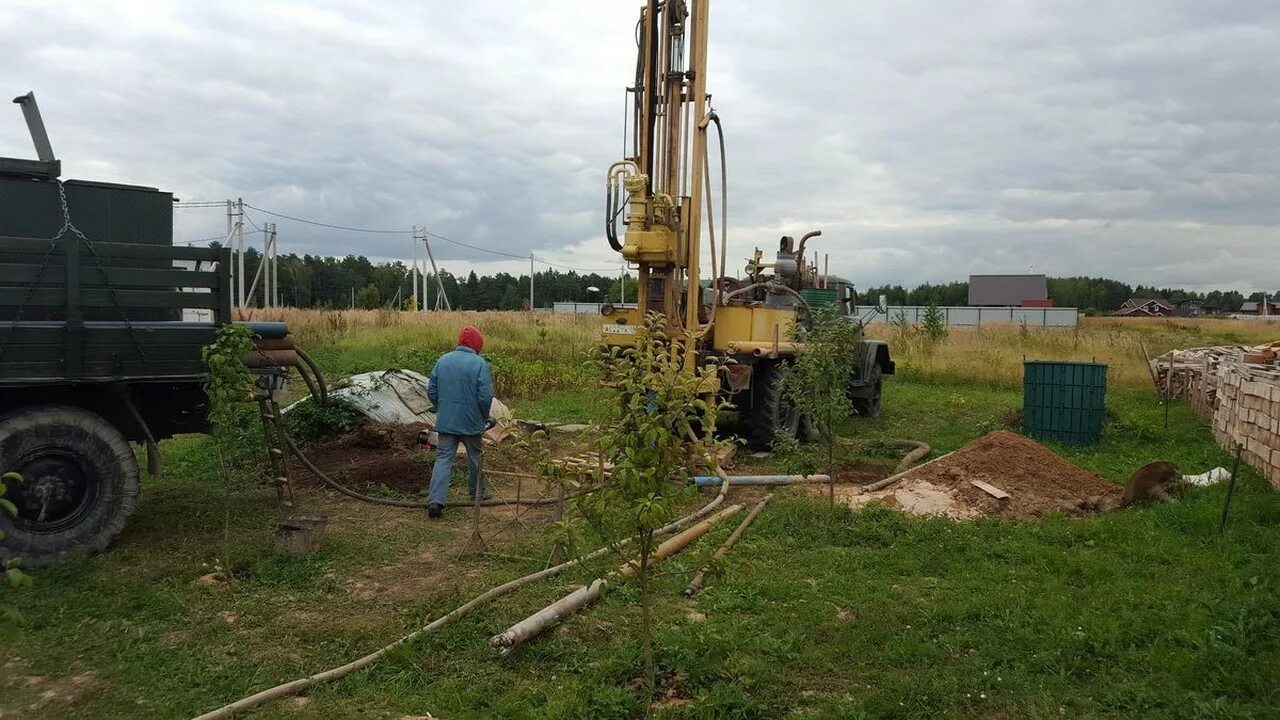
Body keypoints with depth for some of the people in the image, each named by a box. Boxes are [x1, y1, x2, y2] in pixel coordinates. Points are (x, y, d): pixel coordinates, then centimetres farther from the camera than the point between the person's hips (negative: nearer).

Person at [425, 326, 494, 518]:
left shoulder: (442, 360, 2)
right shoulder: (479, 363, -12)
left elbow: (431, 391, 5)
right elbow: (486, 396, -15)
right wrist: (485, 416, 3)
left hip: (446, 421, 3)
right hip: (471, 422, -3)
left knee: (443, 459, 1)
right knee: (475, 458, 16)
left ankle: (435, 501, -11)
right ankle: (478, 494, 32)